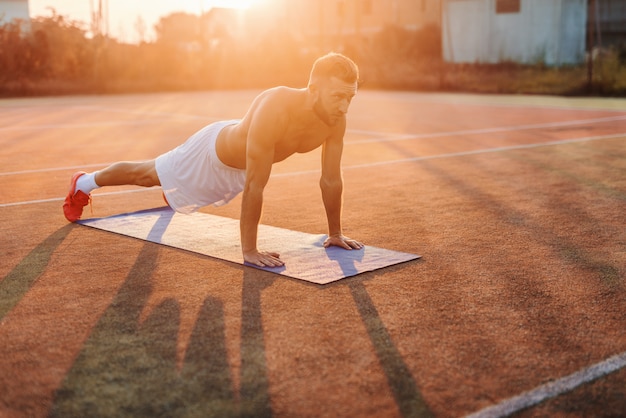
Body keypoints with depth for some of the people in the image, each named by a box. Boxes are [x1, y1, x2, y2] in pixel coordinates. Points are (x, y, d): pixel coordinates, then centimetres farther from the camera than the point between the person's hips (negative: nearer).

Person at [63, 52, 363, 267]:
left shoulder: (335, 119, -27)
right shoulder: (274, 110, -47)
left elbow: (331, 180, -14)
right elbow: (254, 187, -44)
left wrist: (335, 233, -8)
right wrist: (249, 250, -40)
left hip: (241, 165, 6)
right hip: (213, 156, -6)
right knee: (148, 175, 20)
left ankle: (173, 195, 74)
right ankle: (84, 183, 47)